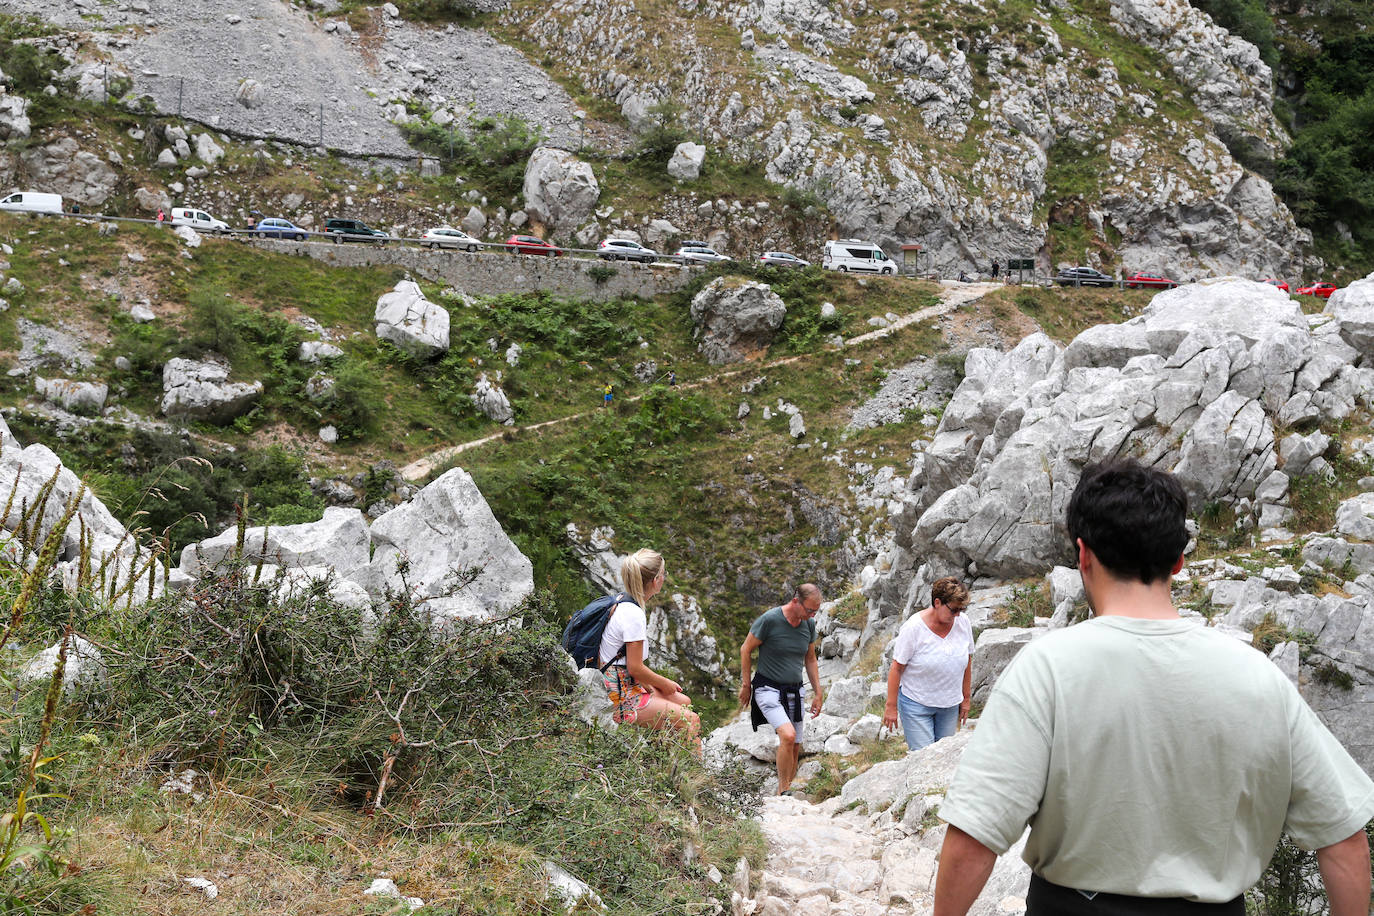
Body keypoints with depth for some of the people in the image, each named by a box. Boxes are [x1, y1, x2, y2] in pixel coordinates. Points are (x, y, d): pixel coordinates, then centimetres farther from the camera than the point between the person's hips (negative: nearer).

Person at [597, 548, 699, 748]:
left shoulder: (621, 606, 10)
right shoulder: (634, 615, -21)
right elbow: (635, 668, -19)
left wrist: (655, 684, 11)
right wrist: (665, 683, -3)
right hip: (621, 701, -11)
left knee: (684, 701, 20)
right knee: (691, 720, -13)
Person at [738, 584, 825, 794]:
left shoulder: (809, 625, 2)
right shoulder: (769, 619, -16)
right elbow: (746, 650, -6)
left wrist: (818, 693, 13)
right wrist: (746, 686, -3)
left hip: (794, 692, 6)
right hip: (768, 688, -6)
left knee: (795, 748, 6)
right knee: (788, 735, -25)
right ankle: (783, 793, -15)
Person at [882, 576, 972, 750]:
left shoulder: (962, 622, -4)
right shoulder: (913, 627, -17)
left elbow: (967, 662, 9)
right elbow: (896, 668, -12)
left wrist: (966, 699, 14)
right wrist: (891, 707, -10)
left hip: (950, 704, 5)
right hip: (916, 703, -4)